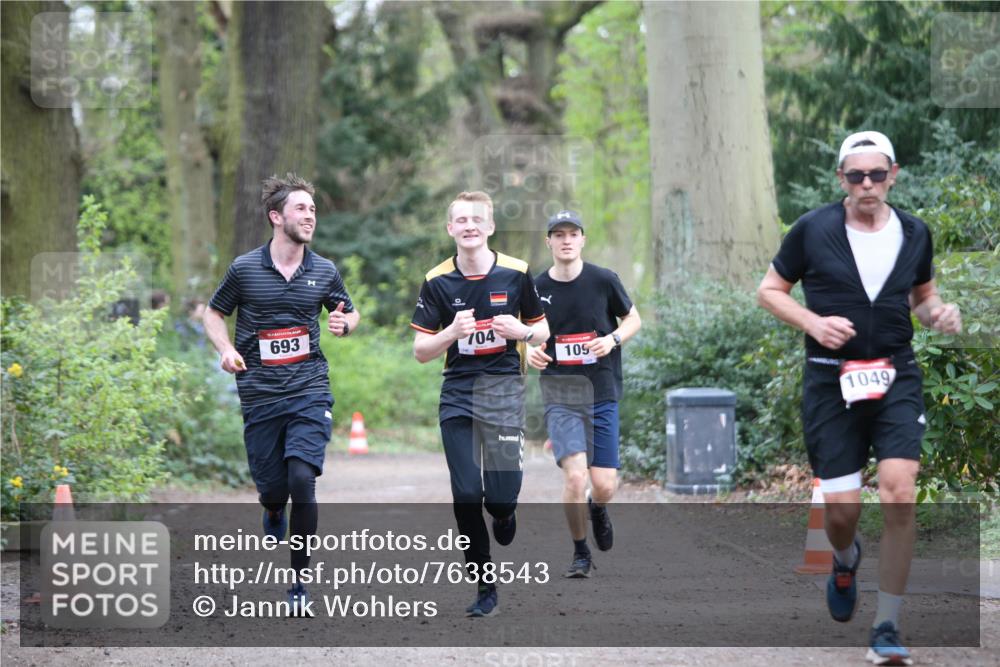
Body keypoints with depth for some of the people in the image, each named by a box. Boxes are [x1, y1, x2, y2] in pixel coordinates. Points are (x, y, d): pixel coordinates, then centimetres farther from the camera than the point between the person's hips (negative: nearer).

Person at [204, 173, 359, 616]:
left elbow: (349, 313, 21)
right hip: (260, 394, 0)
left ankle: (299, 584, -7)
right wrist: (226, 350, -6)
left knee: (302, 480, -17)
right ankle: (274, 517, 45)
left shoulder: (324, 272, 5)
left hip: (309, 391, 0)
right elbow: (213, 313, 12)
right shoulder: (245, 269, -1)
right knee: (271, 489, 3)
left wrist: (345, 324, -3)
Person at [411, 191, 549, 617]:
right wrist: (452, 332, -18)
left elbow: (542, 330, 9)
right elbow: (420, 351, 1)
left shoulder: (515, 274, -2)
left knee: (501, 496, -9)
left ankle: (503, 514, 30)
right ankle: (485, 588, 8)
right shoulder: (437, 282, -1)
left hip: (504, 390, -1)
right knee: (466, 494, -5)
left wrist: (519, 331, -13)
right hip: (458, 394, 1)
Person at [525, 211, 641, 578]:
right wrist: (530, 351, -9)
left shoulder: (603, 280, -3)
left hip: (603, 394, 1)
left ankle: (597, 508, 38)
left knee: (605, 486, -2)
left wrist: (613, 339, -9)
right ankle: (579, 553, 4)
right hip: (560, 395, -1)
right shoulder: (537, 288, 0)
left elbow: (633, 318, 11)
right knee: (574, 476, -17)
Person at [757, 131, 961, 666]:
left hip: (896, 377, 1)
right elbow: (769, 290, 5)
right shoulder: (813, 230, -3)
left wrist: (938, 313, -2)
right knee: (842, 509, -1)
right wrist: (813, 322, -12)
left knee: (899, 494, -16)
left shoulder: (914, 234, 5)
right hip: (831, 381, -1)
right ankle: (846, 562, 39)